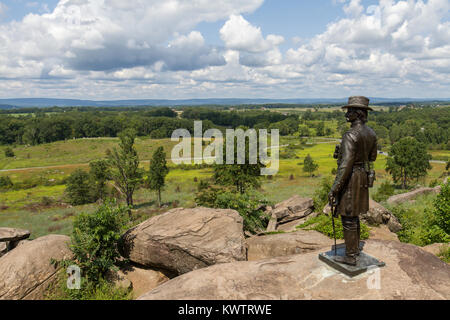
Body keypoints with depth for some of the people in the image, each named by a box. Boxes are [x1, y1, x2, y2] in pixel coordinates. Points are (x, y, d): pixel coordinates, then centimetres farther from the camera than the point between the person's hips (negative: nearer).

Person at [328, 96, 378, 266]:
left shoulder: (350, 135, -23)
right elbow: (372, 157, 17)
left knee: (348, 218, 2)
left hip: (350, 179, -9)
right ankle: (355, 247, 34)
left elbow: (345, 164, -26)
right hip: (363, 177, 9)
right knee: (354, 215, 21)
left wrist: (334, 188, -23)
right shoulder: (371, 133, 4)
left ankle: (350, 256, 11)